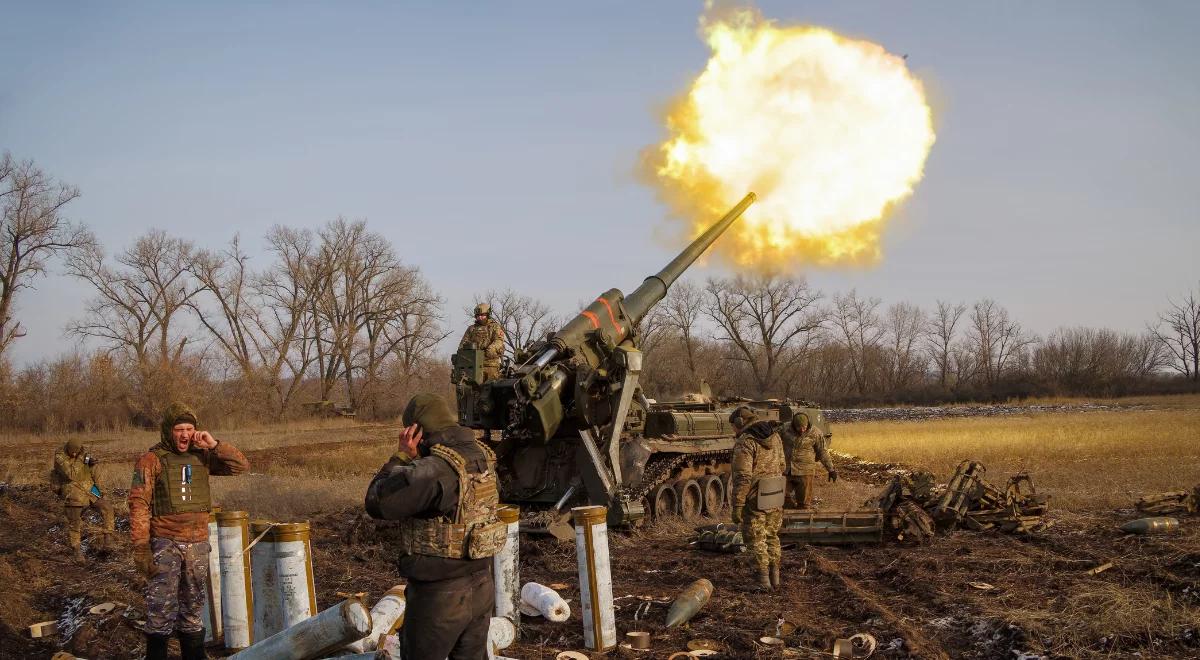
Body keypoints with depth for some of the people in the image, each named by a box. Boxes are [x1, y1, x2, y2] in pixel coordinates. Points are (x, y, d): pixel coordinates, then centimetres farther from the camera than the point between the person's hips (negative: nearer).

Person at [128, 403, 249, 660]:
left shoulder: (201, 456, 7)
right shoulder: (151, 460, -6)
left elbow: (241, 465, 5)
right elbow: (139, 505, -9)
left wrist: (214, 445, -9)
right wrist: (141, 548, -15)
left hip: (198, 544, 5)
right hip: (165, 544, -5)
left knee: (193, 609, 14)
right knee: (161, 609, -7)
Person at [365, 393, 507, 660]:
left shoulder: (433, 470, -24)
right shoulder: (483, 457, 2)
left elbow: (376, 502, -17)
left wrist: (402, 456, -9)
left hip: (440, 596, -7)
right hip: (481, 587, 8)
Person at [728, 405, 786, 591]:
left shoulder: (745, 442, -17)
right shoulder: (774, 436, 6)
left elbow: (742, 478, -22)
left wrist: (737, 506, -18)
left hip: (755, 499, -7)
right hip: (775, 497, 7)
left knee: (756, 540, 6)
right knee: (772, 536, 20)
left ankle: (764, 581, 8)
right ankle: (775, 577, 23)